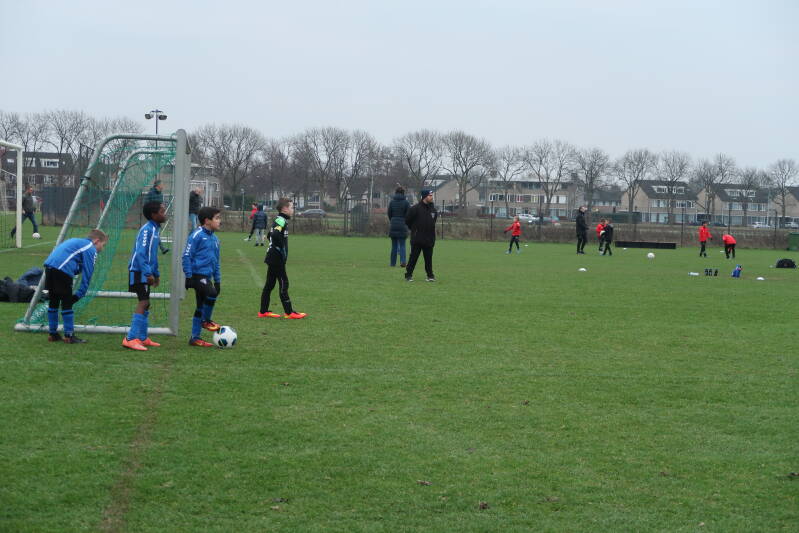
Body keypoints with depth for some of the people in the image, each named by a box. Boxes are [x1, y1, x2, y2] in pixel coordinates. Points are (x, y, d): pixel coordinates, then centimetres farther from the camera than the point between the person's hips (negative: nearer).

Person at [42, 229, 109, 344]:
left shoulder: (75, 242, 32)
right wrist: (80, 294, 3)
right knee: (67, 303, 1)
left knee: (53, 302, 17)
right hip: (62, 269, -8)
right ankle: (69, 336, 4)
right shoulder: (91, 249, 6)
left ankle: (53, 334, 25)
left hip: (49, 265, 8)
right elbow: (87, 274, 0)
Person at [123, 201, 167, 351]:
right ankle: (130, 338, -16)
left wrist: (156, 273, 22)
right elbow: (140, 253, -23)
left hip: (145, 273, 10)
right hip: (139, 272, -10)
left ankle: (142, 338, 23)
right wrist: (148, 273, -26)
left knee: (145, 304, 14)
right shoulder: (147, 230, -17)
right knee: (143, 302, -14)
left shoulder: (155, 229, 13)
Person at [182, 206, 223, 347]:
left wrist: (217, 280, 20)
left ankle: (195, 338, 17)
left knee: (201, 306, 10)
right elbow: (187, 256, -11)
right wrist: (189, 276, -14)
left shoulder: (214, 239, 15)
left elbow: (216, 261, 23)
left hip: (207, 276, 9)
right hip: (197, 275, -9)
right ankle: (206, 321, -6)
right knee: (212, 293, -27)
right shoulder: (197, 235, -10)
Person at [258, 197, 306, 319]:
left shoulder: (277, 220, 14)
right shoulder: (281, 220, -16)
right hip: (277, 259, -10)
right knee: (284, 283, -5)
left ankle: (263, 311, 16)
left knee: (269, 284, 12)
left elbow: (270, 235, 25)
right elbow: (275, 235, -32)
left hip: (272, 258, 10)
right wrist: (282, 249, -23)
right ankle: (289, 312, -2)